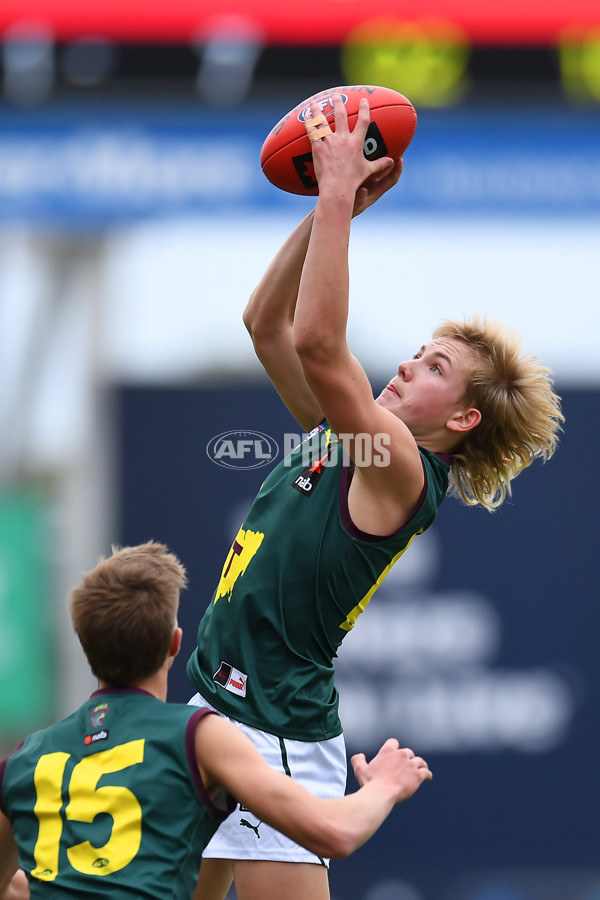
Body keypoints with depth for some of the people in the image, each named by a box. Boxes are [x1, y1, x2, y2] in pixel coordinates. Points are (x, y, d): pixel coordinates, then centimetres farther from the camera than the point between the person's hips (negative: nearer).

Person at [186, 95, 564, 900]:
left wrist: (339, 197, -24)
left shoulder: (403, 471, -14)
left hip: (277, 734, -9)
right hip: (216, 706, 9)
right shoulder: (342, 436, 11)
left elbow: (318, 344, -27)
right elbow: (267, 324, 15)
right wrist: (329, 207, 5)